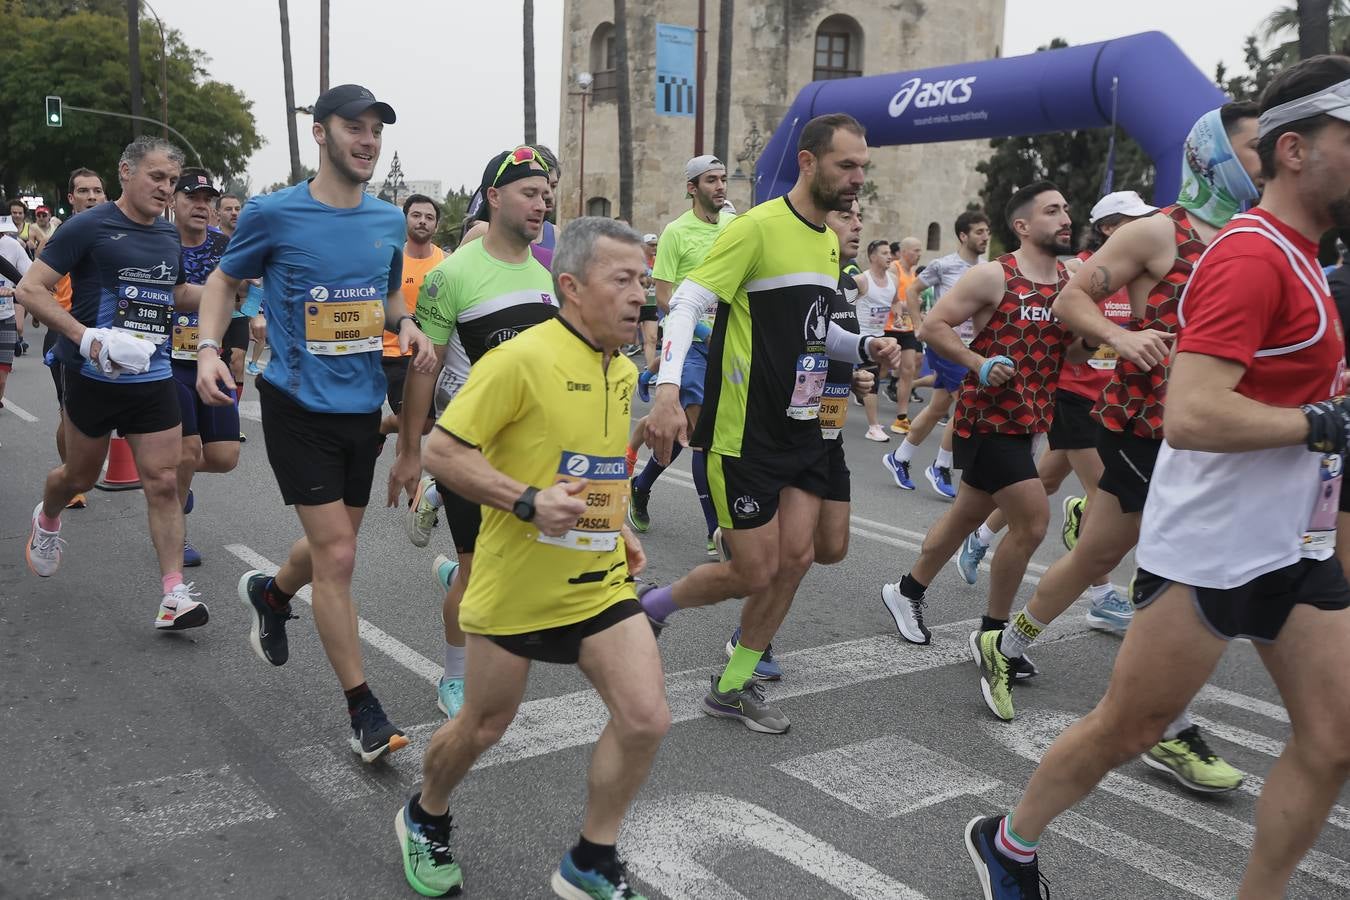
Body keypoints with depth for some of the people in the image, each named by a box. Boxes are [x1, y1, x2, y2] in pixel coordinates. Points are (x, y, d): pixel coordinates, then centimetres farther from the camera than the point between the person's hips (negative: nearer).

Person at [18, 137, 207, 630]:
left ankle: (174, 595, -2)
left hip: (153, 376, 4)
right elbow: (30, 289, -12)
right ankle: (47, 519, 50)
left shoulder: (169, 236, 9)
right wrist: (87, 338, -23)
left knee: (163, 481, -4)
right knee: (82, 475, 15)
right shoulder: (88, 227, -10)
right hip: (95, 375, -4)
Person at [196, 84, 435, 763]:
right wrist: (208, 349, -9)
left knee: (331, 545, 18)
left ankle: (268, 593, 53)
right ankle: (363, 708, 5)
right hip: (299, 406, -5)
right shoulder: (274, 214, -8)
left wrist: (406, 326, -2)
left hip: (363, 406, 5)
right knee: (337, 556, -8)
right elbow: (224, 280, 6)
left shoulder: (389, 221, 5)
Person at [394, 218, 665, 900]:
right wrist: (529, 501, -26)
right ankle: (424, 819, 44)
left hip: (600, 582, 6)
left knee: (646, 719, -5)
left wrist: (619, 529, 13)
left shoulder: (624, 370, 7)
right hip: (517, 583, -6)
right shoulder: (521, 358, -18)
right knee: (483, 727, 11)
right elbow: (441, 451, -18)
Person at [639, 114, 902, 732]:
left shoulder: (829, 240, 13)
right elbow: (687, 302, -20)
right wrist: (667, 390, -34)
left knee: (795, 558, 6)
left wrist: (865, 348, 5)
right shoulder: (757, 227, -14)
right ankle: (648, 608, 24)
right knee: (755, 573, -3)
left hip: (802, 428, 8)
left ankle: (733, 687, 23)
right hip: (745, 432, -8)